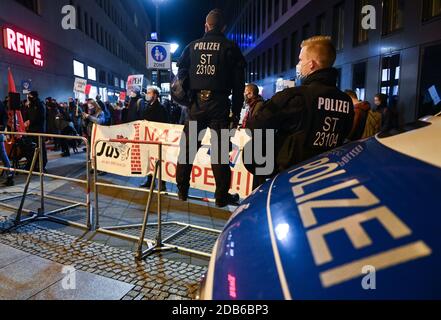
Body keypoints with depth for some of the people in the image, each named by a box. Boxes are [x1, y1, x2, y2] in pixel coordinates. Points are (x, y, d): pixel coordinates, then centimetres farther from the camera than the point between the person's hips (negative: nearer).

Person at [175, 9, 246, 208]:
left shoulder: (192, 46, 13)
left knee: (188, 147, 11)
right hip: (219, 104, -2)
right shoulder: (230, 48, 4)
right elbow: (238, 83, 1)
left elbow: (181, 75, 8)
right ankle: (222, 196, 6)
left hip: (196, 102, 3)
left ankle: (182, 190, 18)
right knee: (220, 150, 1)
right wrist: (236, 113, 4)